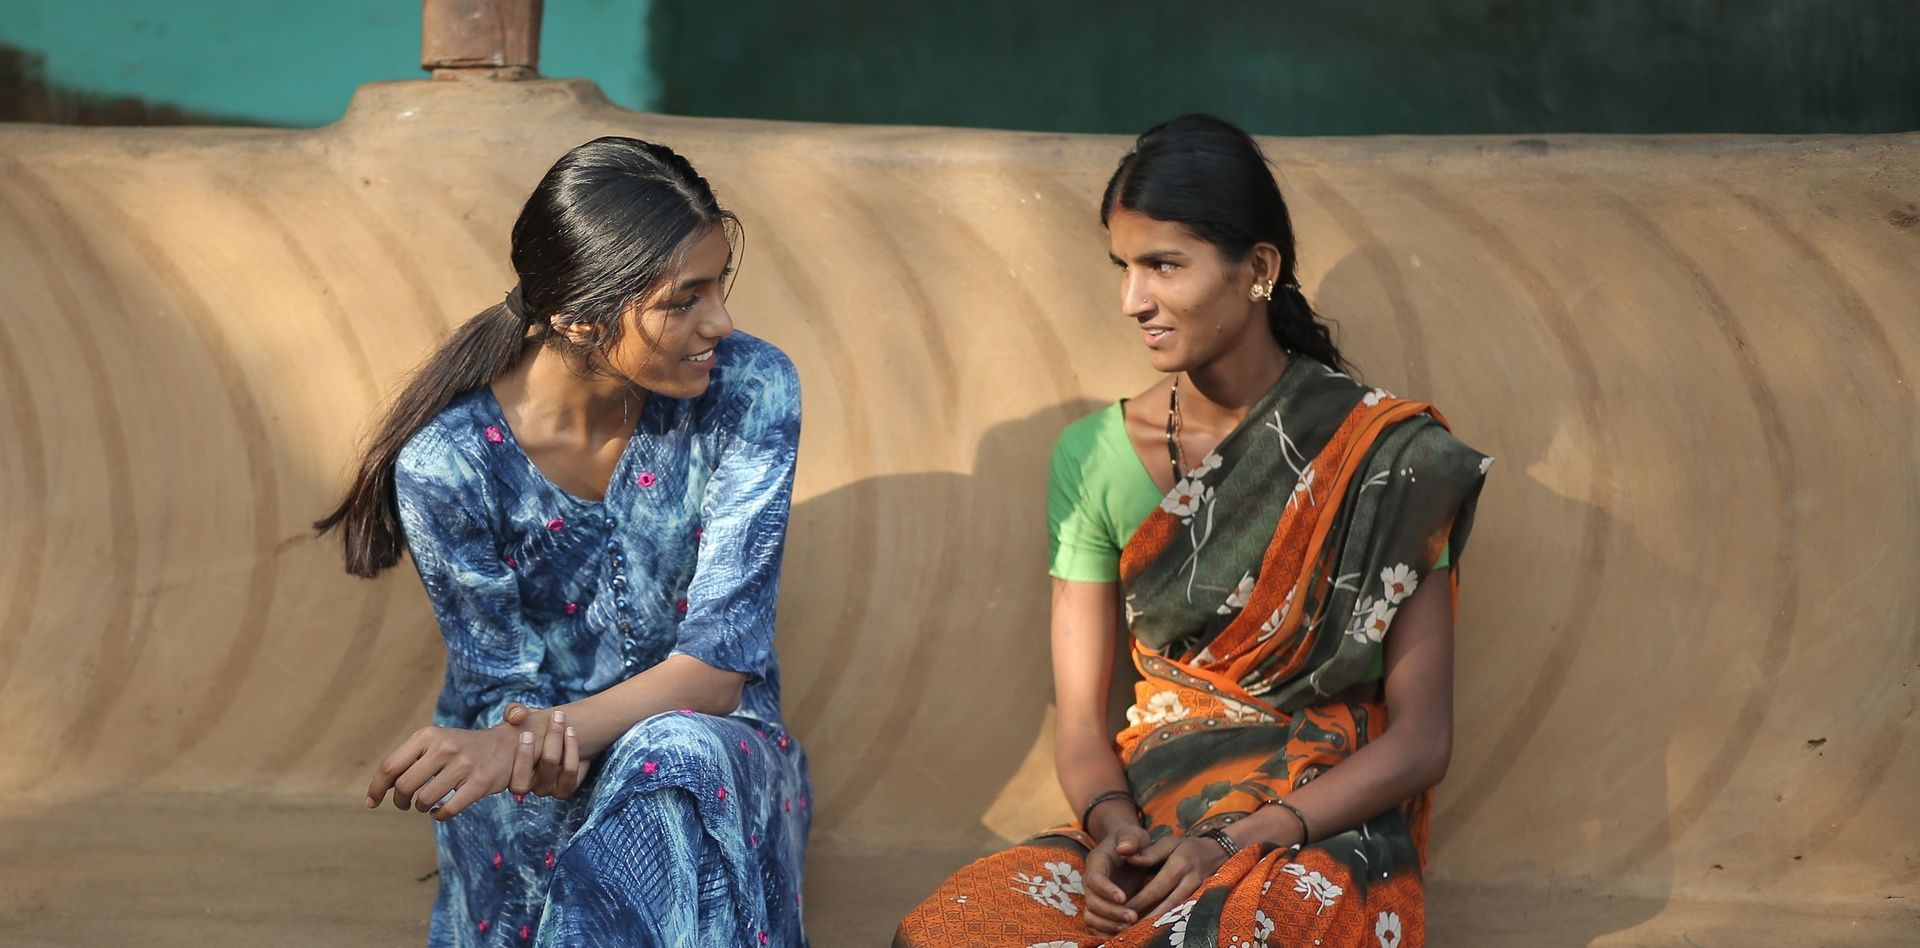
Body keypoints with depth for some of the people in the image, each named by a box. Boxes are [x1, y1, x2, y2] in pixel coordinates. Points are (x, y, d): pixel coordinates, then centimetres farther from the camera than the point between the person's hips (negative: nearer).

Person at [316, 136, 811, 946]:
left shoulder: (747, 392, -14)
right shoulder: (449, 462, -17)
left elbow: (720, 663, -17)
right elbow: (504, 691, -9)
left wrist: (543, 736, -35)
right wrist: (533, 745, -36)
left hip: (715, 749, 1)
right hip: (539, 786, -1)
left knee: (673, 764, -35)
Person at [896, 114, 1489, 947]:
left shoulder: (1386, 456, -4)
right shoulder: (1093, 455, 6)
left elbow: (1420, 739, -5)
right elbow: (1079, 717, 7)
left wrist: (1240, 843, -16)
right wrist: (1112, 826, -16)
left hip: (1326, 831, -4)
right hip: (1148, 814, 4)